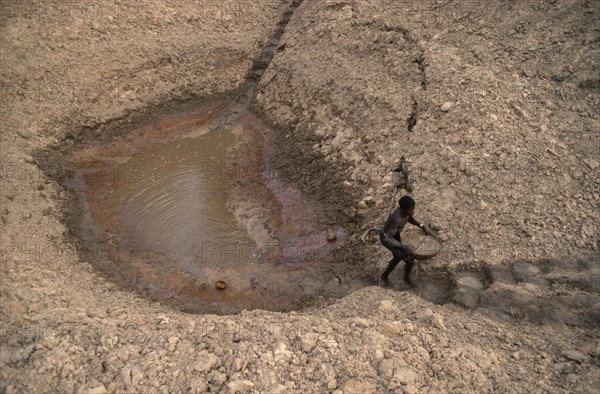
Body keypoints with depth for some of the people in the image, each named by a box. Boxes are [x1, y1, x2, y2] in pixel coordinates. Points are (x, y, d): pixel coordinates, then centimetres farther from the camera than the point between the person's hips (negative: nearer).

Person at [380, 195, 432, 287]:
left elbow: (409, 218, 6)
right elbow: (387, 239, -43)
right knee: (410, 260, -7)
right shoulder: (397, 219, -42)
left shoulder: (405, 210, -18)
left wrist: (423, 226, -5)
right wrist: (404, 246, -48)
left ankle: (384, 276, 49)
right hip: (386, 238, -8)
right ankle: (407, 278, 23)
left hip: (394, 234, 8)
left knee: (397, 257, 27)